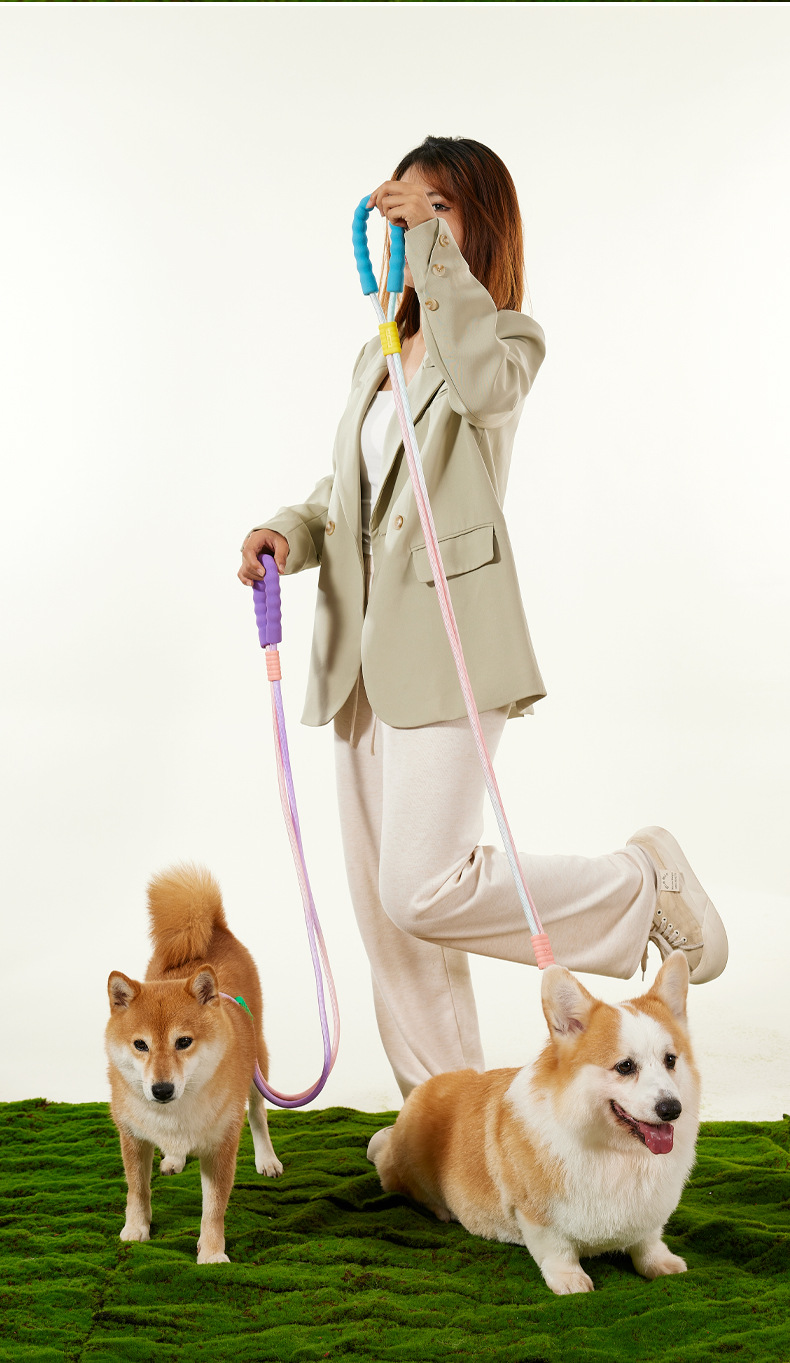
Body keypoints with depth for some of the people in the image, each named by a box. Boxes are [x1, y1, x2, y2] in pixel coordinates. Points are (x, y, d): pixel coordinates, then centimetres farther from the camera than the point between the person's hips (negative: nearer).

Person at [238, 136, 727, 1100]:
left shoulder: (511, 339, -2)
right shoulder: (377, 358, 19)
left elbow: (485, 383, -27)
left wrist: (430, 242, -25)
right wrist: (288, 533, 1)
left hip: (447, 638, -7)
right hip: (364, 651, 7)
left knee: (423, 892, -14)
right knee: (381, 900, 8)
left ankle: (641, 884, 8)